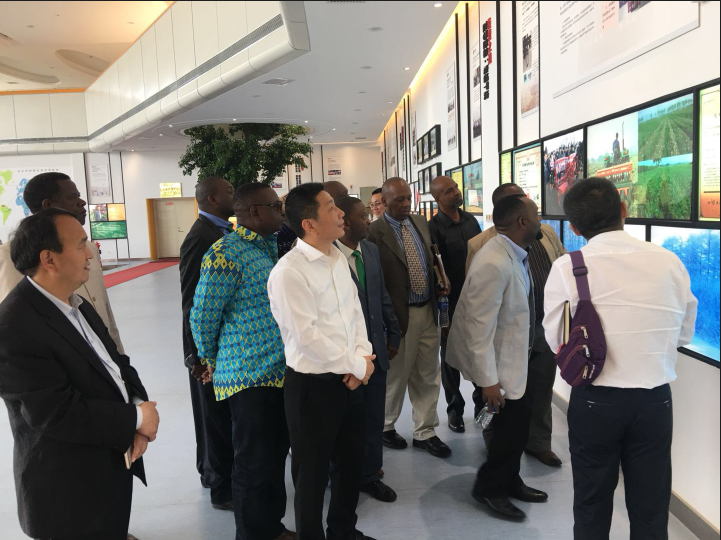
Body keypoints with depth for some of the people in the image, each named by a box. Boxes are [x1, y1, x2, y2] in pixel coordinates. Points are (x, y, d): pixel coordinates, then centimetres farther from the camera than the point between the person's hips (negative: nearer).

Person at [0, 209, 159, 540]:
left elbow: (114, 362, 7)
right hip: (70, 491, -8)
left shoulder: (75, 305, 4)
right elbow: (56, 414, -27)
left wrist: (138, 405, -12)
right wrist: (135, 420, -18)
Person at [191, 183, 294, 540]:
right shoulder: (225, 254, -17)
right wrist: (211, 360, 3)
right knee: (254, 464, 7)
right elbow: (202, 317, -12)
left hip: (282, 373, 8)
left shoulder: (272, 245, 8)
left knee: (276, 456, 20)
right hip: (250, 377, -8)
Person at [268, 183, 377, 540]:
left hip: (349, 379, 8)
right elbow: (307, 337, -23)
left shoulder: (338, 257, 4)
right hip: (313, 384, -8)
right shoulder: (289, 271, -21)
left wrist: (362, 357, -7)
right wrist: (358, 364, -14)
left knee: (352, 460, 23)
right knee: (313, 472, 12)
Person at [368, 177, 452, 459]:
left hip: (428, 309, 6)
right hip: (399, 315, -6)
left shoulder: (421, 223, 7)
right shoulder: (374, 232, -14)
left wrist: (440, 285, 4)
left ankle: (424, 432, 29)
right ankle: (386, 427, 34)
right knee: (396, 374, 11)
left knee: (428, 374, 14)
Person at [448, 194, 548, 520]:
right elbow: (479, 327, -28)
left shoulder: (516, 254, 0)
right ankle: (489, 488, 22)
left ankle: (509, 481, 37)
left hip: (512, 351, 9)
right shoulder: (493, 264, -29)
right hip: (493, 358, -9)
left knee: (517, 421, 16)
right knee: (513, 422, 0)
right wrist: (488, 380, -24)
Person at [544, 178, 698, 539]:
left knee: (592, 511, 18)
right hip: (655, 401, 2)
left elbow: (556, 341, -7)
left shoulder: (567, 268, -14)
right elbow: (684, 335, 4)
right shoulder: (669, 262, -5)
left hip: (595, 401, -2)